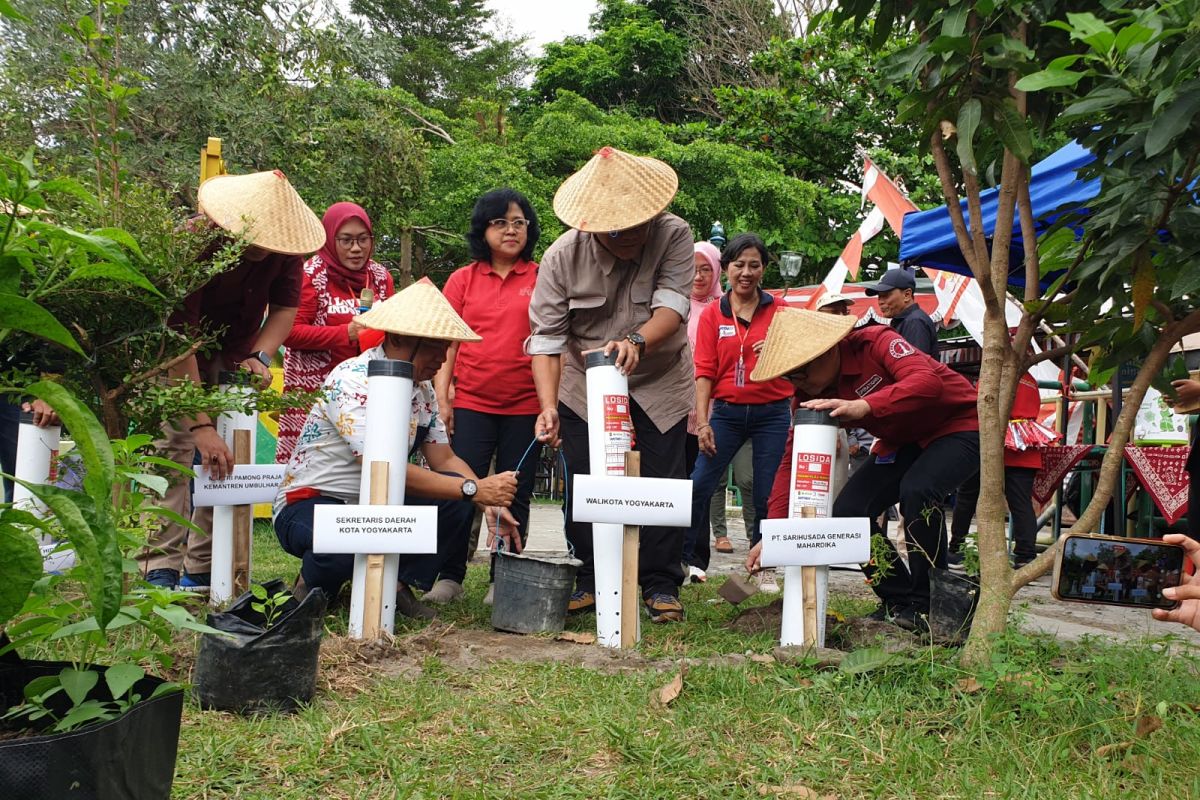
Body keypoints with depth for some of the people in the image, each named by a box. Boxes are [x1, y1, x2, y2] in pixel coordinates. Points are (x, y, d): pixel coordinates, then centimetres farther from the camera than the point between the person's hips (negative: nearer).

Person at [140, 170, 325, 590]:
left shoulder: (284, 247, -20)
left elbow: (285, 306, -8)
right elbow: (180, 339, -38)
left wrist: (260, 356, -28)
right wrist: (201, 426, -43)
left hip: (235, 353, 4)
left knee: (229, 454, -5)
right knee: (174, 443, -15)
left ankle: (204, 568, 1)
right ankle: (161, 567, -12)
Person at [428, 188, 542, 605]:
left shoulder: (542, 279, 4)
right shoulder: (463, 280, 7)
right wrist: (441, 398, 0)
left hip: (526, 406, 0)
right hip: (471, 402, 1)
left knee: (515, 495, 7)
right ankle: (450, 577, 10)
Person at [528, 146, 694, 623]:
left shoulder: (673, 235, -17)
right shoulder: (563, 256, -16)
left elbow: (673, 305, -28)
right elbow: (546, 336, -18)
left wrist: (636, 341, -48)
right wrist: (548, 405, -30)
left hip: (660, 382, 0)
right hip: (584, 383, 1)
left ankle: (661, 586, 12)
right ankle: (589, 581, 18)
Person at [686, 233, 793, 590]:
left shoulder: (780, 311, 3)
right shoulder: (712, 314, 3)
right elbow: (705, 371, -1)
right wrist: (702, 422, -7)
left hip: (772, 413, 0)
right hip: (727, 412, 0)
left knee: (768, 495, 3)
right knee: (698, 485, -7)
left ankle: (764, 566, 17)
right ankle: (688, 558, 6)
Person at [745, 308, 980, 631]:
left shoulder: (876, 341, -27)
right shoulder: (810, 395, -9)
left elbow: (929, 381, -42)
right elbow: (793, 460, -10)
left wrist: (863, 406, -54)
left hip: (958, 426, -7)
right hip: (902, 443, 7)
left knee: (917, 490, -34)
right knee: (849, 510, -11)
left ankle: (926, 605, -16)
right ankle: (898, 600, 6)